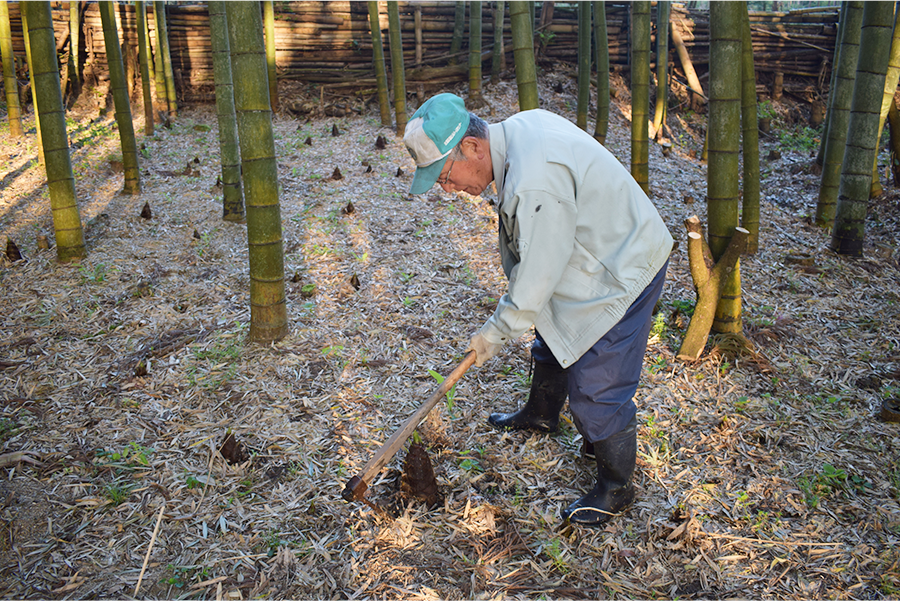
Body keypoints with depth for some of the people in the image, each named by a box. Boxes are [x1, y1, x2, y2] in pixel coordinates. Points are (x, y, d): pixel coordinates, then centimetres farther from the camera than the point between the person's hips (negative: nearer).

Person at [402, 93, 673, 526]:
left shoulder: (533, 184, -35)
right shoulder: (518, 126, -5)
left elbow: (537, 275, -25)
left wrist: (497, 330, -11)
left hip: (622, 272, -10)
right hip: (595, 251, 10)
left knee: (595, 387, -3)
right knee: (552, 344, 26)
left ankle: (616, 487, 19)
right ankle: (541, 415, 52)